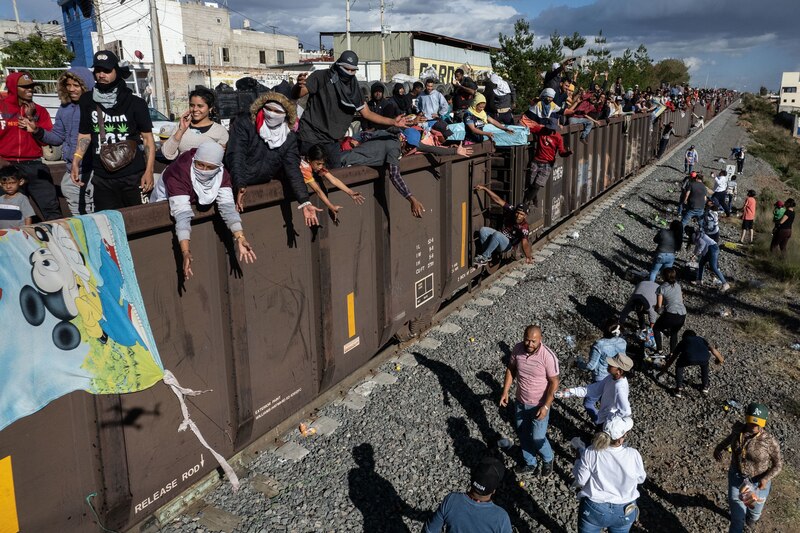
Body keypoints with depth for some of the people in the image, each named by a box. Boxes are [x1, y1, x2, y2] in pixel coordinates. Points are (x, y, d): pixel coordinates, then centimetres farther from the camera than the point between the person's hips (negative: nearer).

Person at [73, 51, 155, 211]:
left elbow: (148, 138, 1)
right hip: (102, 179, 3)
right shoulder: (88, 101, 8)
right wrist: (76, 161, 2)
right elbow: (85, 135, 15)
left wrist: (149, 171, -8)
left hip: (133, 177, -2)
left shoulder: (135, 103, 0)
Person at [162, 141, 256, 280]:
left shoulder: (221, 174, -30)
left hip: (197, 199, 3)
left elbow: (227, 205, -37)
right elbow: (182, 213, -50)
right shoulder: (179, 172, -42)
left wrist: (239, 238, -52)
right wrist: (185, 252, -59)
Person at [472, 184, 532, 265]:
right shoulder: (511, 210, -13)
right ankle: (488, 256, -13)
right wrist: (484, 188, -22)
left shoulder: (524, 227, -25)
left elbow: (525, 243, -36)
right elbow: (497, 200, -15)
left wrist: (528, 257, -51)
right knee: (483, 230, -21)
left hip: (507, 244, -6)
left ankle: (484, 257, -24)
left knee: (497, 235, -37)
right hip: (498, 237, 6)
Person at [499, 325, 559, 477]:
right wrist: (505, 391, -1)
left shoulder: (548, 356, -27)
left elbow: (554, 382, -18)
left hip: (539, 405, -5)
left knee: (537, 438, 5)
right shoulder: (517, 349, -14)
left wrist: (546, 406, -21)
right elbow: (511, 369, 3)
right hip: (520, 402, 5)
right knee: (523, 435, 19)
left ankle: (547, 460, 38)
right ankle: (530, 464, 43)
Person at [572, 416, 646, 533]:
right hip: (624, 512, 1)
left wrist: (579, 460, 4)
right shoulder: (633, 455, -21)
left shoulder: (590, 453, -22)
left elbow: (581, 481, -11)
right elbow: (640, 479, -3)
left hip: (594, 510, -1)